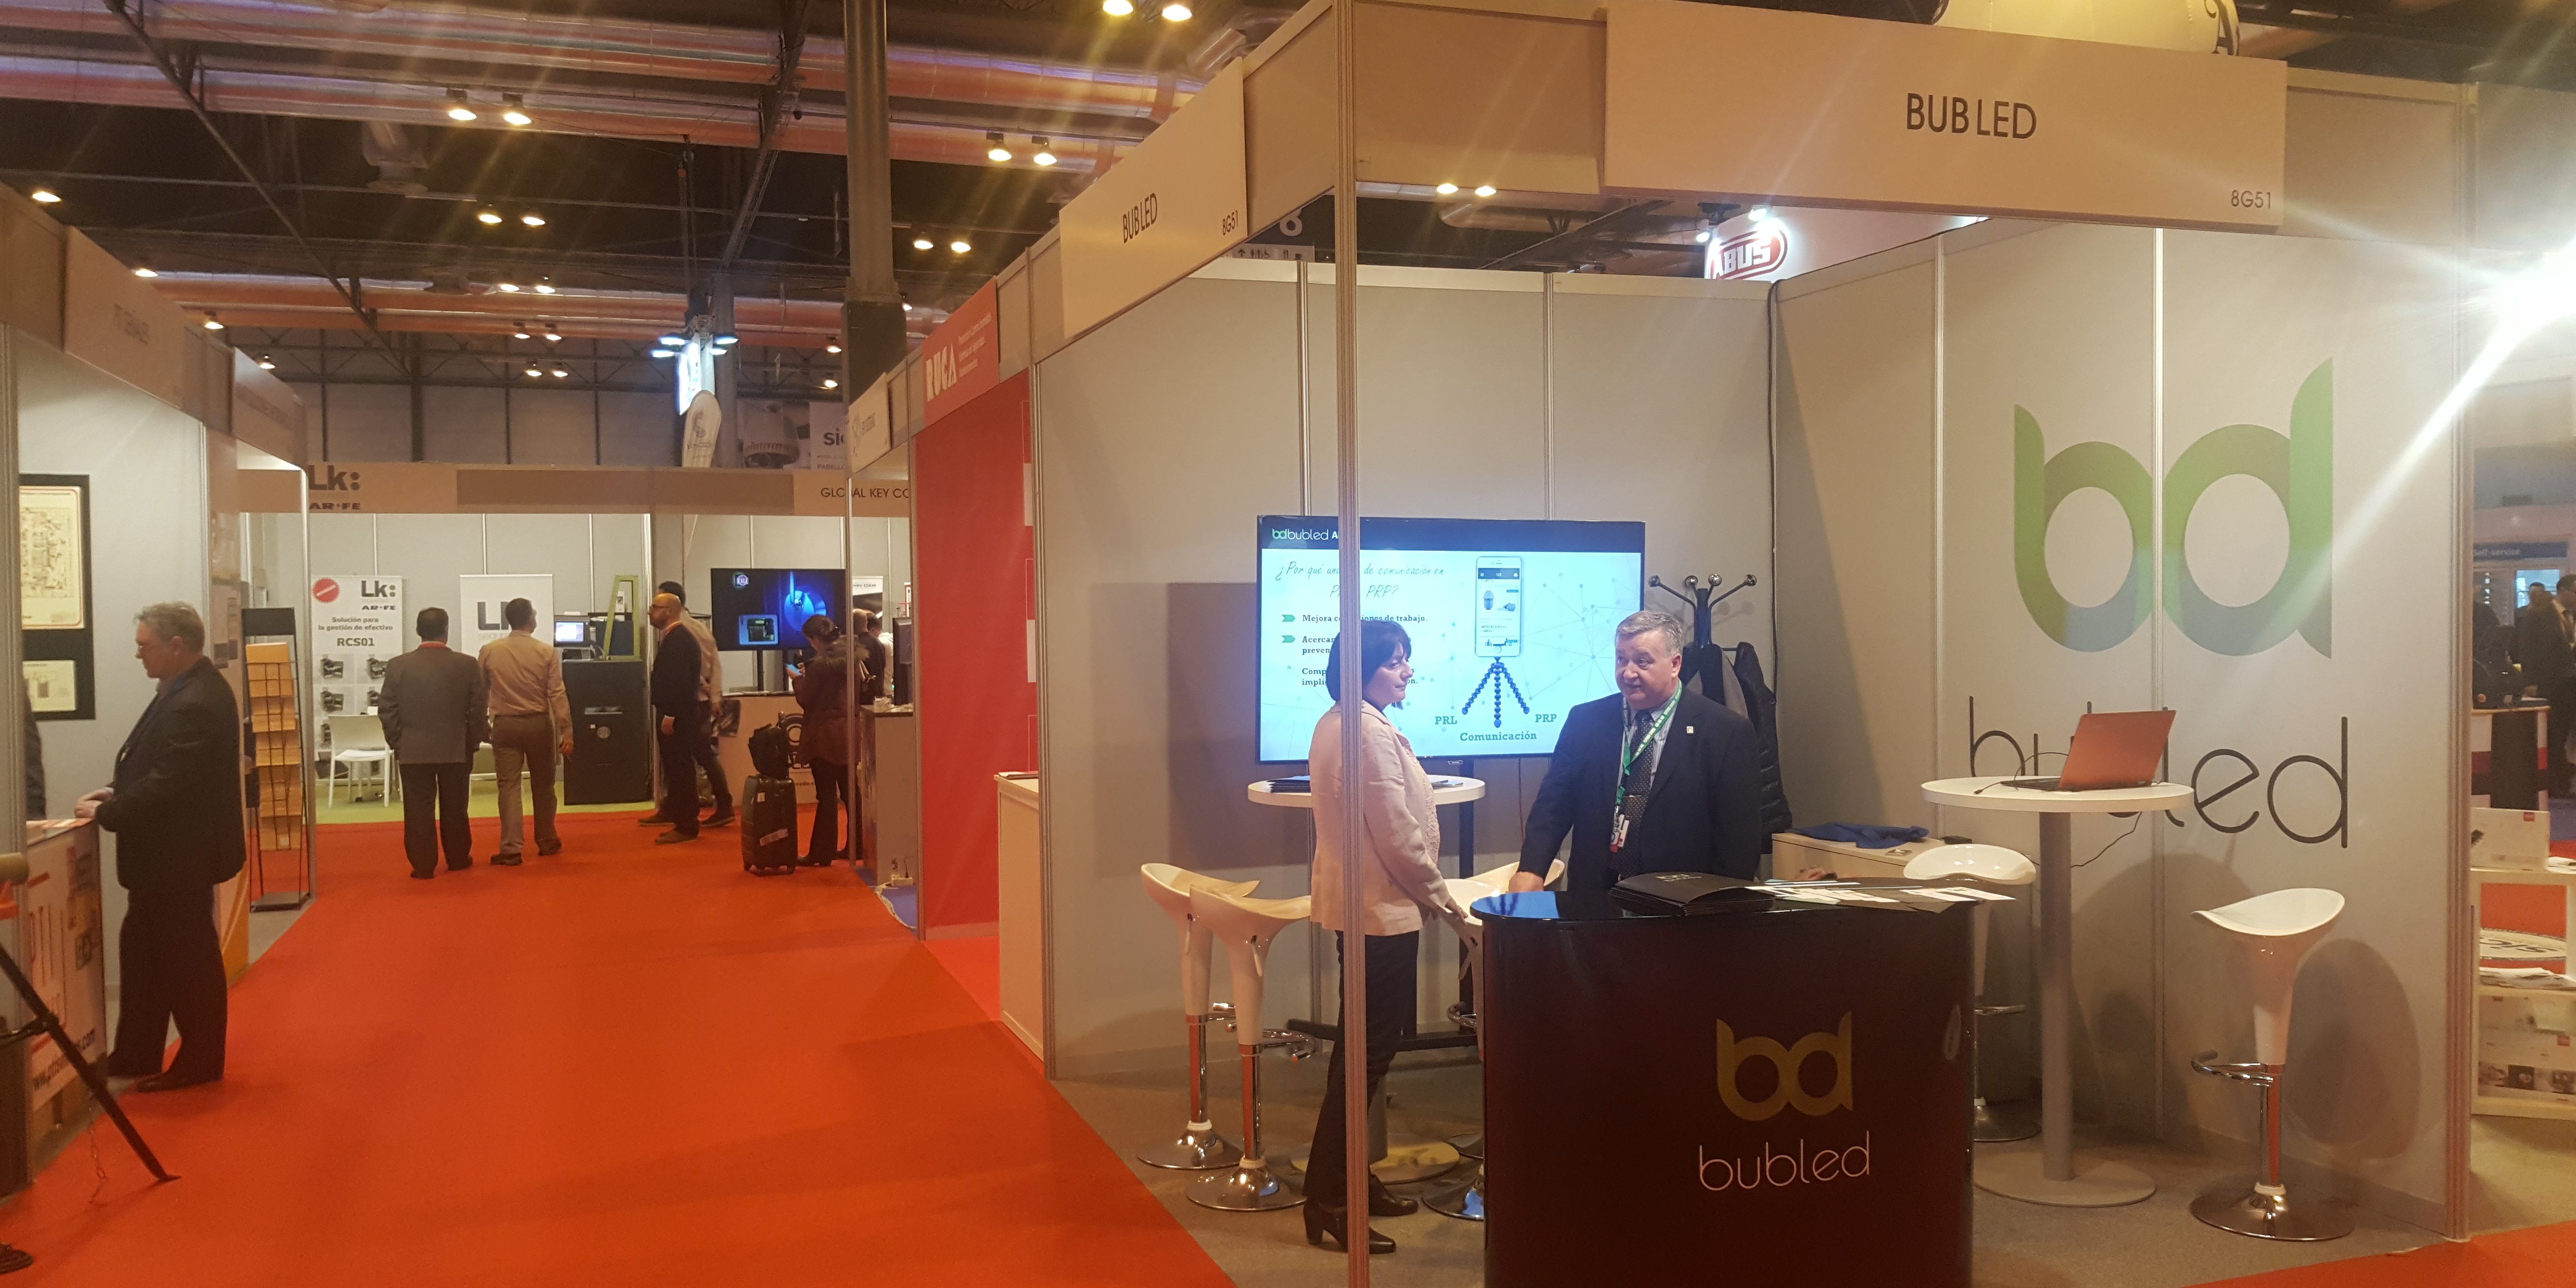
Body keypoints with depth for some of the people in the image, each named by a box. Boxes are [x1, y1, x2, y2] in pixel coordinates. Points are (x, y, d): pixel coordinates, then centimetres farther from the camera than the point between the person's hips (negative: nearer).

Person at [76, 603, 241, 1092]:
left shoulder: (195, 704, -27)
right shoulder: (188, 688, 7)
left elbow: (168, 783, -27)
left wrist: (106, 813, -16)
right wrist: (118, 791, 3)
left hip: (181, 853, -11)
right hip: (166, 850, 11)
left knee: (187, 956, 3)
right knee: (143, 948, 17)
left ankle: (200, 1062, 17)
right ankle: (135, 1055, 28)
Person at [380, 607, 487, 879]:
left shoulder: (398, 666, -5)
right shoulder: (468, 665, -5)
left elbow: (387, 710, -2)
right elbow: (477, 710, -3)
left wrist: (396, 743, 7)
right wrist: (472, 743, 7)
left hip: (413, 751, -1)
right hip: (456, 750, 1)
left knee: (419, 811, 5)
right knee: (454, 809, 13)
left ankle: (423, 866, 7)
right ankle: (458, 859, 24)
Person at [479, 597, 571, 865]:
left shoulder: (489, 651, -3)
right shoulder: (547, 652, -8)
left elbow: (480, 692, 5)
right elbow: (557, 695, -9)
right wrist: (566, 732, -6)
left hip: (505, 725, 0)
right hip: (539, 724, 0)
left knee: (509, 786, 1)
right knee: (543, 785, 14)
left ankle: (511, 849, -7)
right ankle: (547, 841, 25)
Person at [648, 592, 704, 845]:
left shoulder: (678, 639, -16)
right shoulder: (676, 637, 16)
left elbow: (680, 681, -23)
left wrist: (670, 716, -22)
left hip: (678, 717, -10)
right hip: (678, 715, 10)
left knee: (680, 769, -6)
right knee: (679, 769, 13)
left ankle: (686, 827, -2)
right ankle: (684, 823, 19)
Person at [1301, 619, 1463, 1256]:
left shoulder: (1334, 725, 11)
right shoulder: (1373, 733, -20)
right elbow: (1399, 836, -21)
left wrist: (1425, 890, 19)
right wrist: (1441, 896, -6)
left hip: (1355, 901, 10)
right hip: (1382, 907, -10)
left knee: (1363, 1045, 17)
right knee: (1368, 1050, -4)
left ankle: (1345, 1177, 26)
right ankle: (1327, 1198, 0)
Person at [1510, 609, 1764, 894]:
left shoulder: (1727, 733, 1)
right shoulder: (1584, 721, 10)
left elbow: (1740, 837, 0)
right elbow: (1554, 801, 6)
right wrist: (1531, 870, -10)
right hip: (1592, 896, 3)